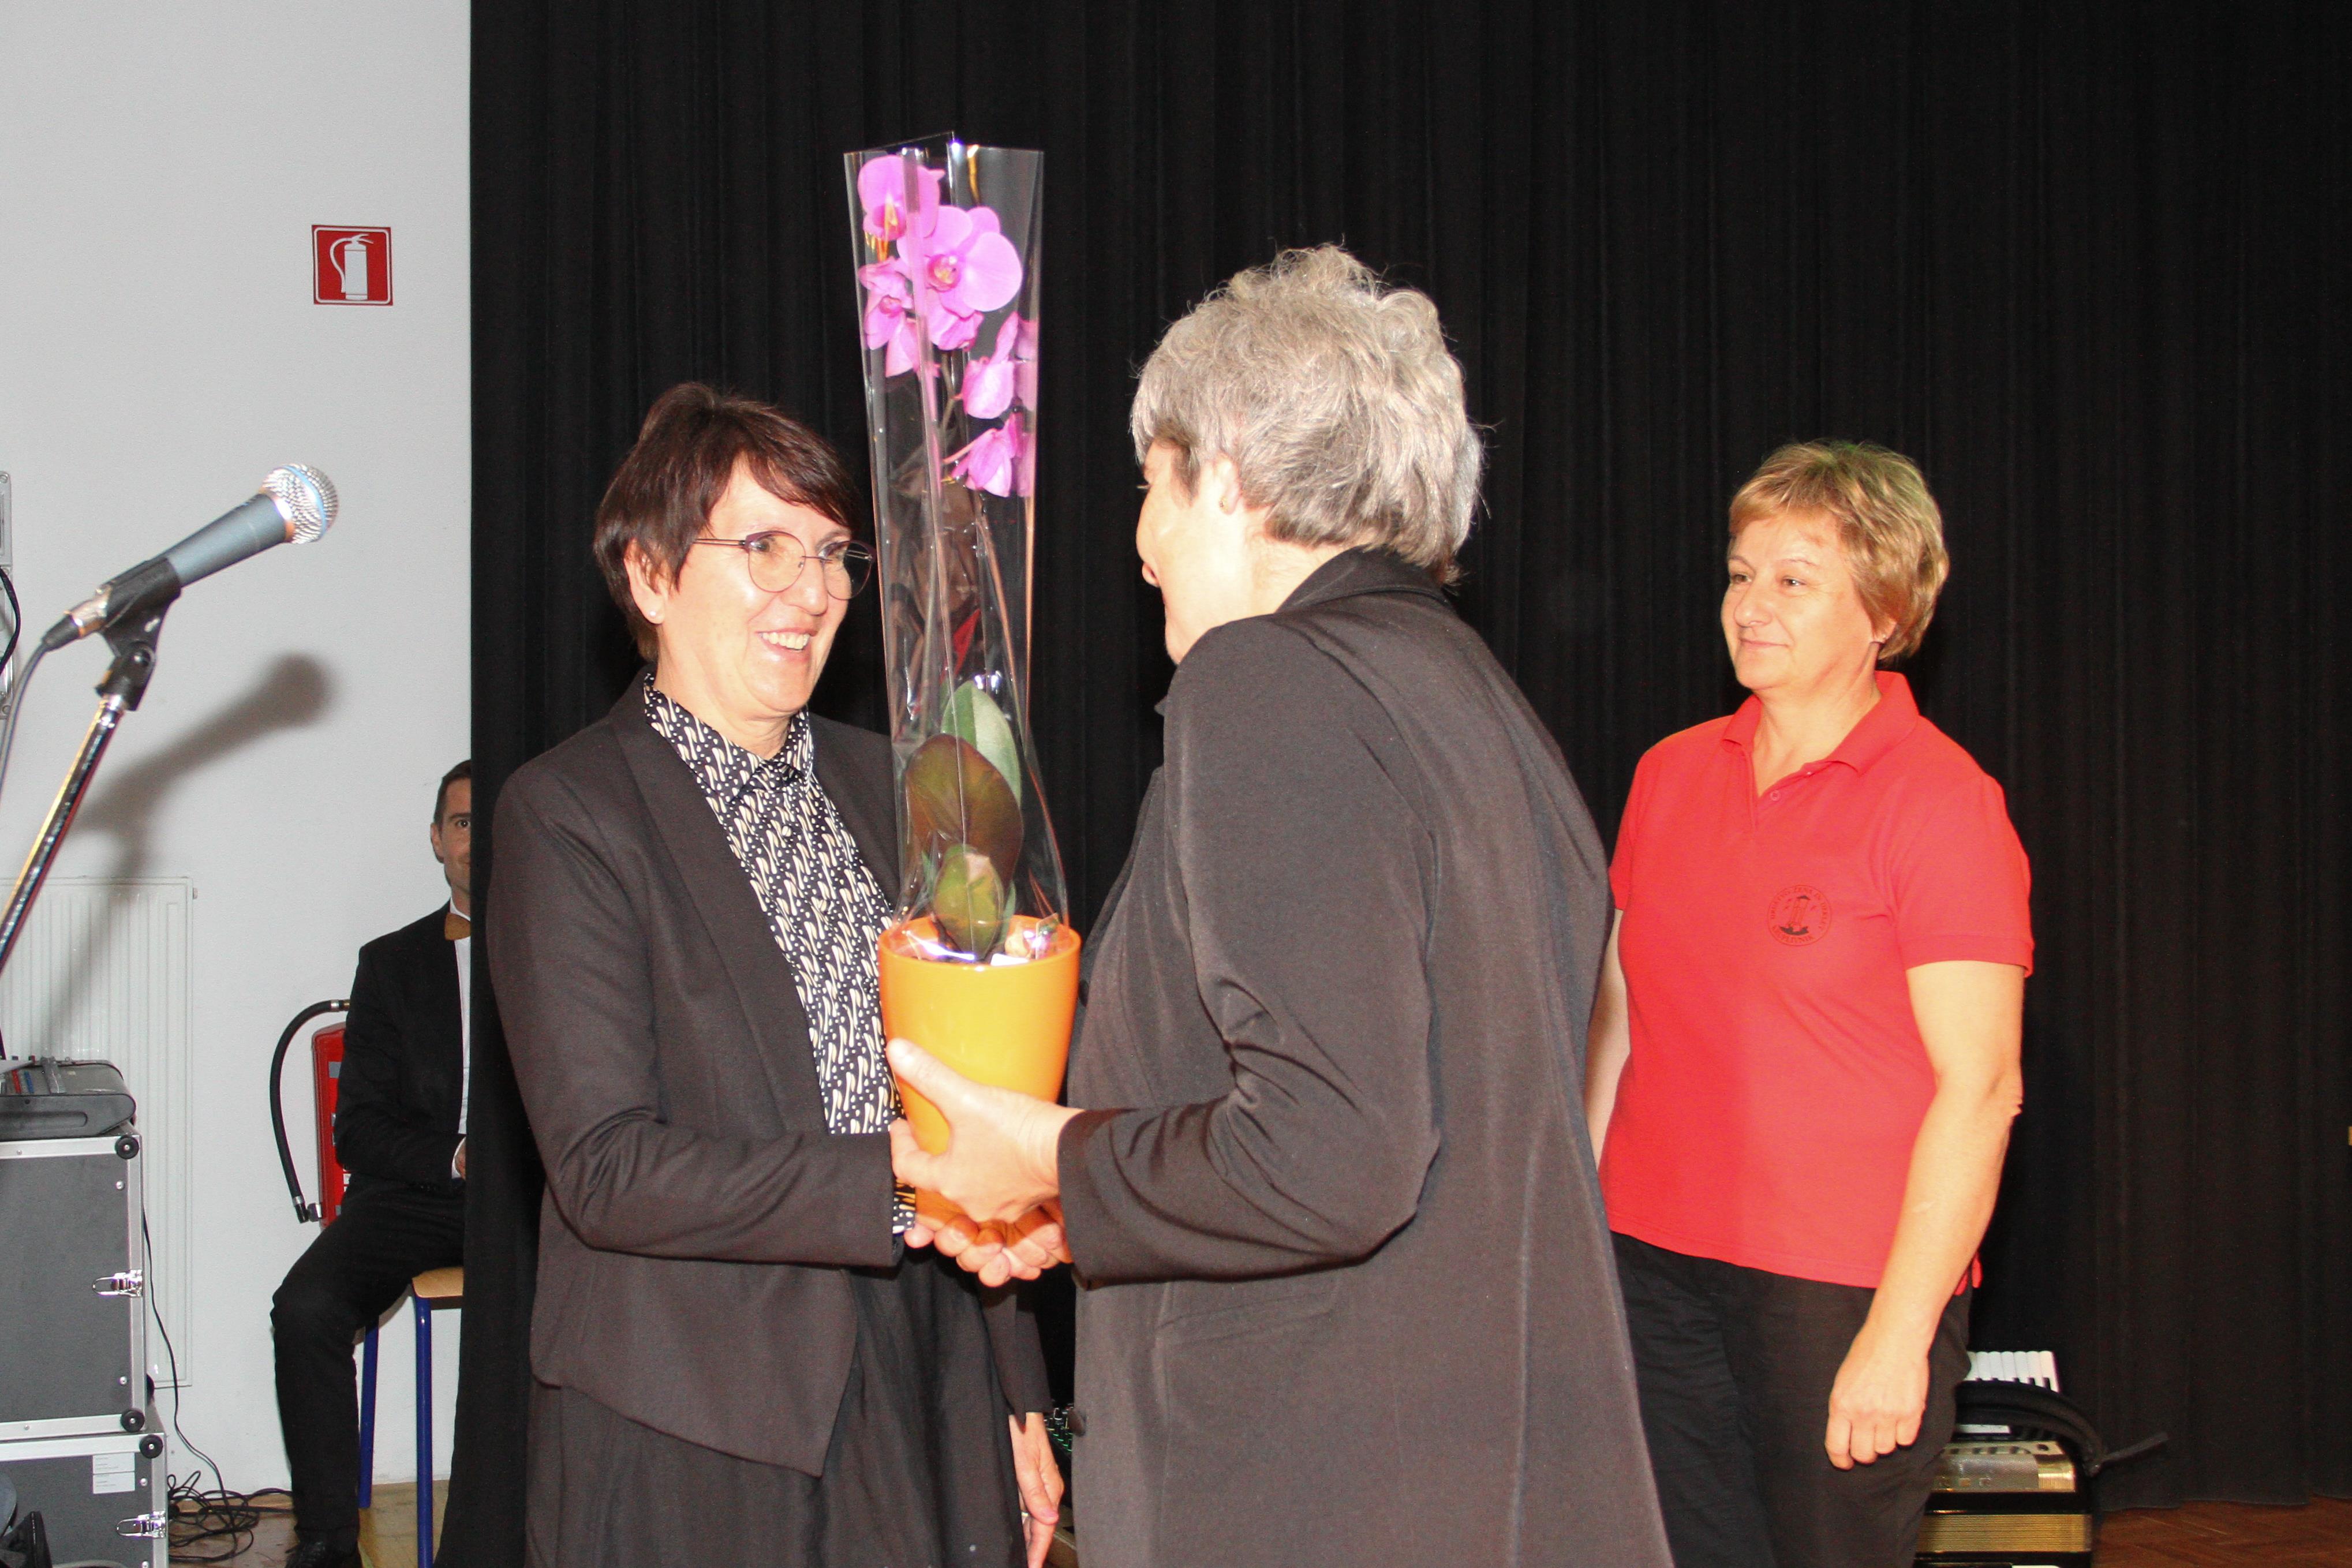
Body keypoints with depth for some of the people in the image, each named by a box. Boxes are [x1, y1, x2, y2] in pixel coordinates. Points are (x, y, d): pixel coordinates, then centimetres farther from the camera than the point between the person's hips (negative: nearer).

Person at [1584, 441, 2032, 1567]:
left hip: (1845, 1291, -5)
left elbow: (1979, 1086, -12)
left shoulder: (1940, 800, -8)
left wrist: (1899, 1334, -16)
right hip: (1657, 1265, 5)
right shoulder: (1673, 773, 9)